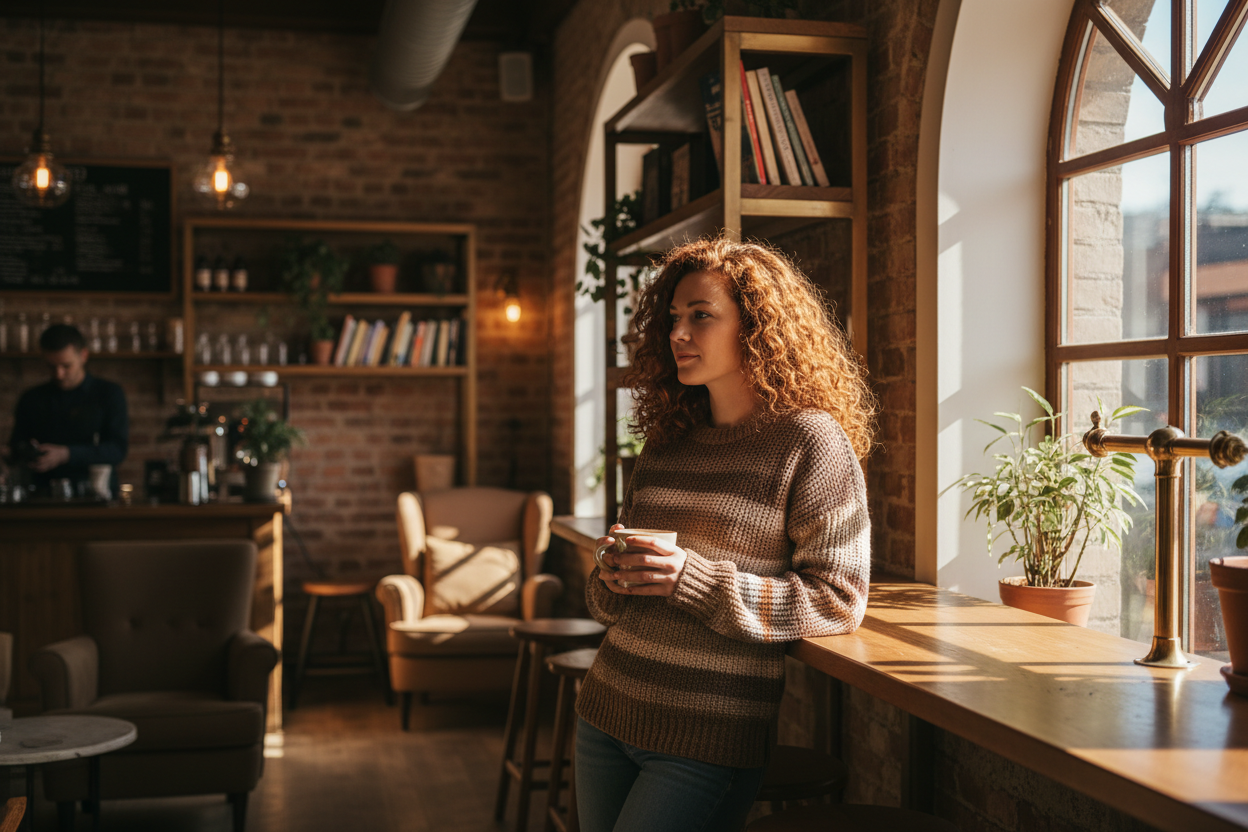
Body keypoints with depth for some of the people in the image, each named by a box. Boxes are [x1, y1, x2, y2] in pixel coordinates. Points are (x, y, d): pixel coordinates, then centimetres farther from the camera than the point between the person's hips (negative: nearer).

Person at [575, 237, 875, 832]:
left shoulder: (811, 441, -8)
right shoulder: (664, 447, 10)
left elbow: (839, 601, -13)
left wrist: (692, 579, -20)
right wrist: (613, 580, -5)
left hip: (707, 740, -6)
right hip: (605, 715, 6)